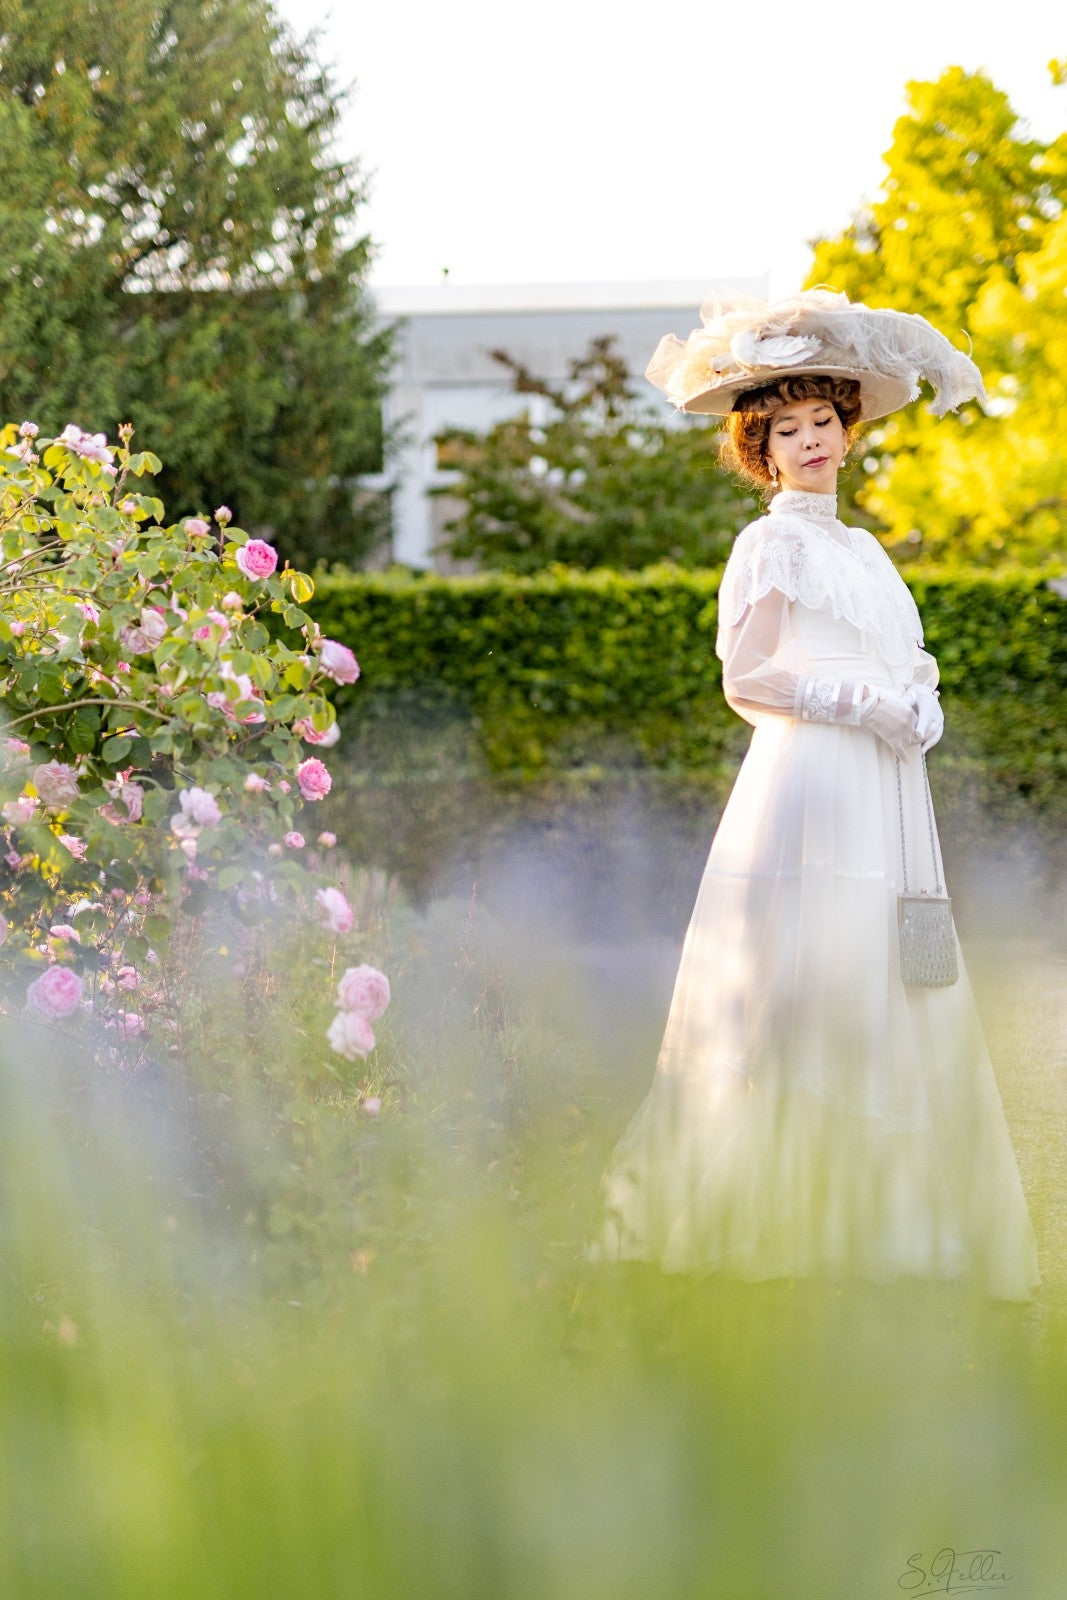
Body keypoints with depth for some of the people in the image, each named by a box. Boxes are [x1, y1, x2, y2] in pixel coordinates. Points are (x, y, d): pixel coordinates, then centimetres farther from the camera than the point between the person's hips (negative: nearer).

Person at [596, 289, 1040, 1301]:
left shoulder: (862, 548, 20)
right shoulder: (771, 544, -2)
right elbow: (744, 678, -9)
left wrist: (920, 702, 0)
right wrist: (868, 704, -11)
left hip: (887, 801, 8)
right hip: (807, 789, -8)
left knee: (891, 1009, 5)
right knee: (804, 1000, -10)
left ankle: (880, 1225, 9)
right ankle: (781, 1224, -6)